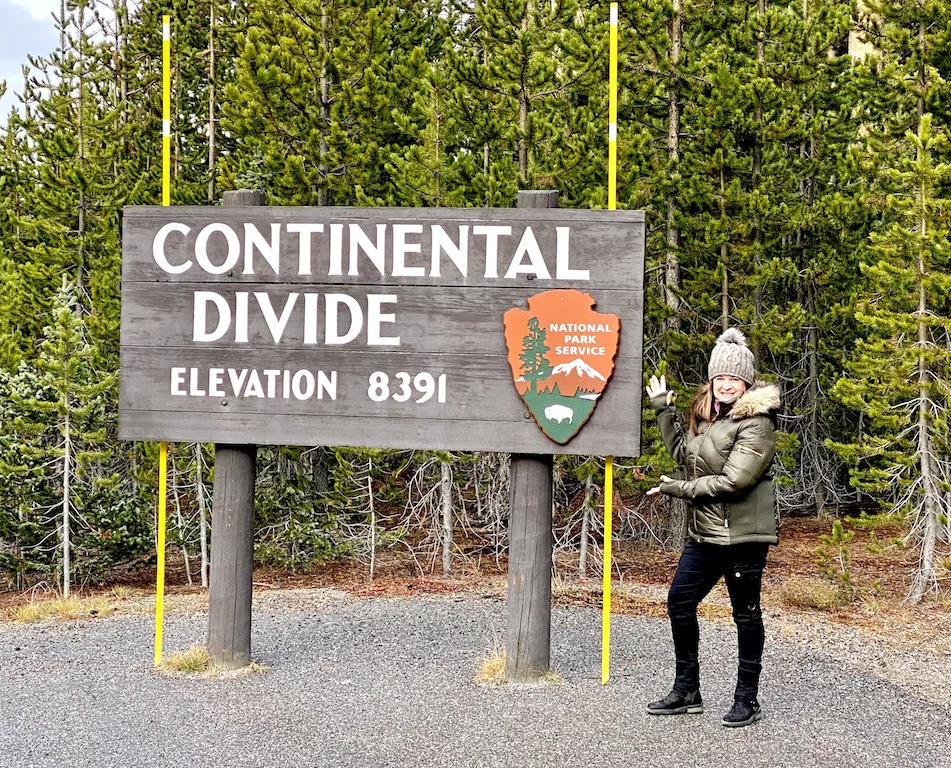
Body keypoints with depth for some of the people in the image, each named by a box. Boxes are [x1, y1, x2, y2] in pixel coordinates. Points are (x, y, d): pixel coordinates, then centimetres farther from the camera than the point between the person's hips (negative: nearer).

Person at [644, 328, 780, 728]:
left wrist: (678, 488, -14)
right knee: (679, 603, 10)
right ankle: (687, 691, 22)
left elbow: (733, 481, -21)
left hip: (744, 534, -8)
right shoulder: (706, 415, 12)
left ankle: (747, 699, 14)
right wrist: (664, 409, 20)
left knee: (745, 613, 3)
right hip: (704, 533, 9)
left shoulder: (756, 423, -14)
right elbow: (682, 452, 28)